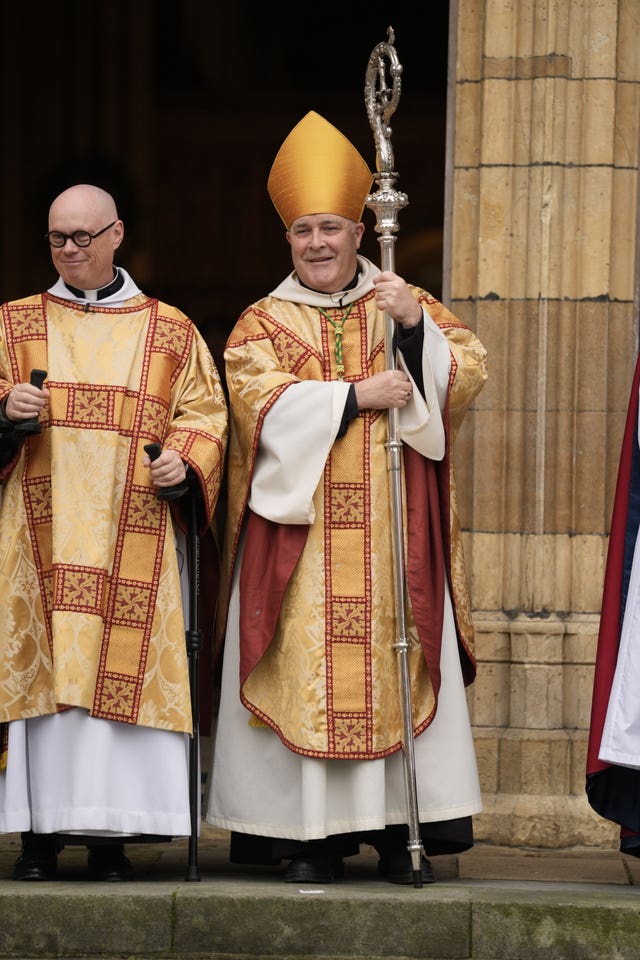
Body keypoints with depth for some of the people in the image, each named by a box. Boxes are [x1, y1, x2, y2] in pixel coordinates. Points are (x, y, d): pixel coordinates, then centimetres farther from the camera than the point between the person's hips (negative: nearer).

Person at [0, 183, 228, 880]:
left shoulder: (170, 331, 11)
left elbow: (205, 413, 9)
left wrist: (184, 461, -11)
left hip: (134, 530, -1)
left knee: (124, 665, -7)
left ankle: (111, 836, -4)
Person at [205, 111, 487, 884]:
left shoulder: (407, 304, 13)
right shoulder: (264, 323, 9)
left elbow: (467, 375, -1)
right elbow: (263, 404, -8)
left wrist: (416, 326, -16)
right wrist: (357, 396, -14)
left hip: (393, 531, 1)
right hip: (300, 528, -1)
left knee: (398, 666, -3)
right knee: (309, 670, -6)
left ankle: (402, 830, -1)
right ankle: (312, 838, -3)